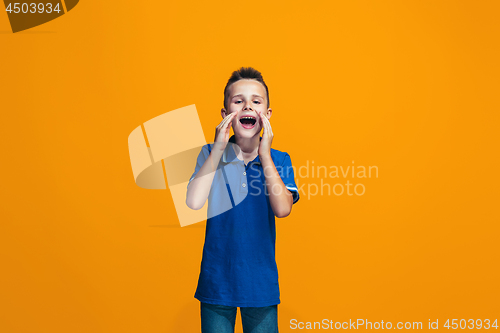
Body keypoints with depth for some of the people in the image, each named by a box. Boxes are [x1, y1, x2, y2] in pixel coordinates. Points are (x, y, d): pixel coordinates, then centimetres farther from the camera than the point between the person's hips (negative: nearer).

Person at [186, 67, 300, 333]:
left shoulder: (279, 159, -1)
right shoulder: (211, 154, -2)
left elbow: (282, 209, -17)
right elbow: (194, 202, -18)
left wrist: (264, 155, -16)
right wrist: (218, 149, -16)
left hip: (261, 283, 1)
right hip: (216, 280, 0)